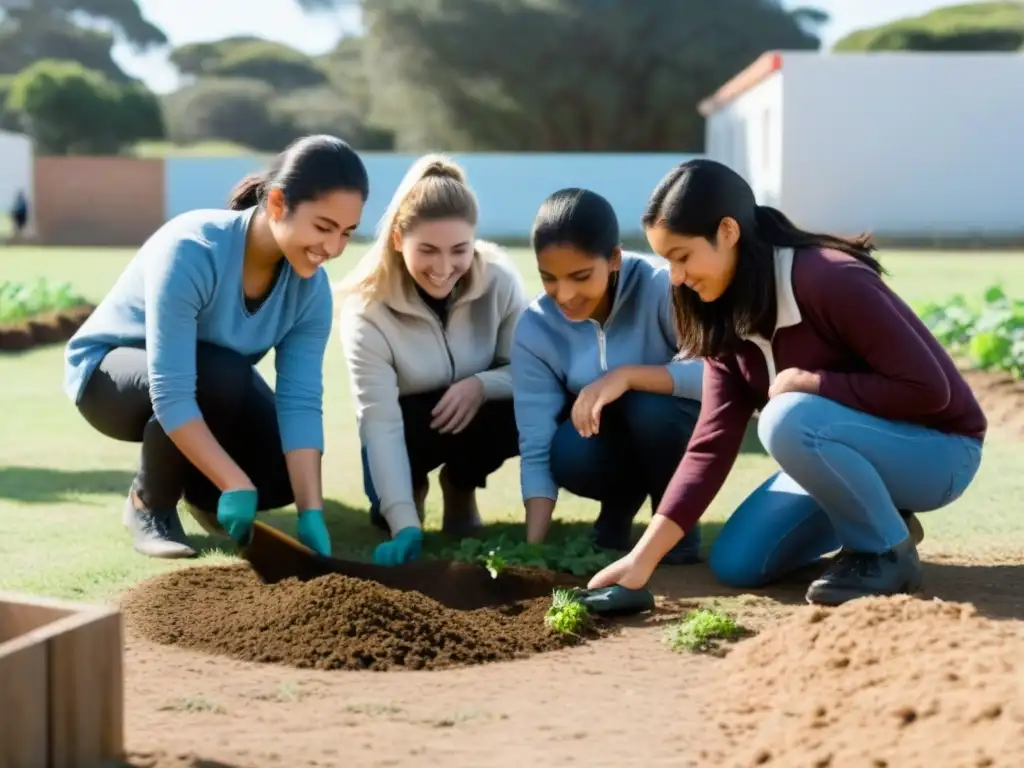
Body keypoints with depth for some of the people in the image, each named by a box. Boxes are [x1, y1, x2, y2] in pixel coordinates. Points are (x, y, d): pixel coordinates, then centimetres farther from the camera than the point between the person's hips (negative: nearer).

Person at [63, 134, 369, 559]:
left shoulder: (310, 286, -19)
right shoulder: (192, 250, -37)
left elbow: (301, 402, -24)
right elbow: (171, 394, -40)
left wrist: (311, 512, -33)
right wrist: (237, 486, -43)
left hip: (218, 380, 6)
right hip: (109, 370, -5)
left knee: (286, 470, -16)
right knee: (219, 376, -36)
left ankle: (199, 491, 18)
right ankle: (149, 505, -10)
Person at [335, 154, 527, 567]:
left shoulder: (499, 281, -22)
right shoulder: (367, 307, -27)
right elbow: (380, 419, -32)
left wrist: (481, 385, -36)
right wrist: (405, 525, -42)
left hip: (478, 414, 1)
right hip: (409, 422, -1)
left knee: (524, 412, -33)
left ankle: (460, 488, 2)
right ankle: (411, 490, 9)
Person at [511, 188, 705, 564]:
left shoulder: (659, 287, -26)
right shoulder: (534, 330, -17)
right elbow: (537, 448, -18)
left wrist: (627, 376, -44)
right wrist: (533, 546, -29)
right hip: (609, 438, 2)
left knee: (650, 407, -34)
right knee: (569, 455, -31)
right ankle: (619, 508, 4)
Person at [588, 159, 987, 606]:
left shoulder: (829, 280, -27)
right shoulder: (727, 318, -3)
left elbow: (927, 387, -28)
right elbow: (711, 445, -8)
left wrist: (806, 382, -24)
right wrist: (643, 557, -16)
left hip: (934, 450, -8)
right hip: (844, 449, 8)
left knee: (787, 418, -33)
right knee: (736, 564, -4)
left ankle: (889, 550, -12)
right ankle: (876, 518, 15)